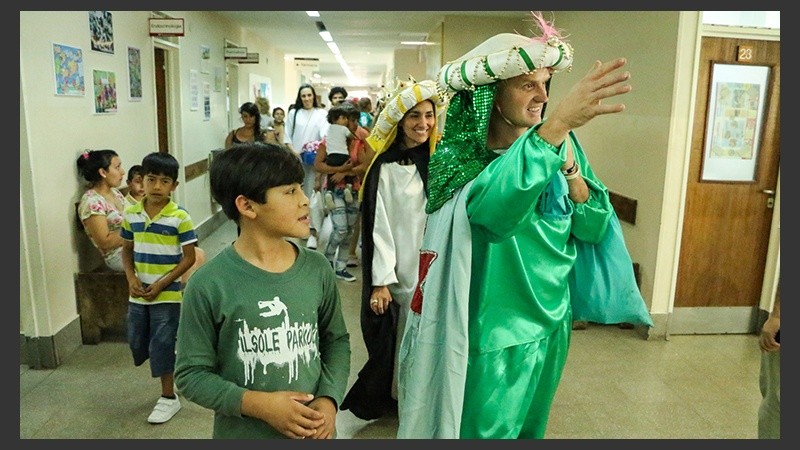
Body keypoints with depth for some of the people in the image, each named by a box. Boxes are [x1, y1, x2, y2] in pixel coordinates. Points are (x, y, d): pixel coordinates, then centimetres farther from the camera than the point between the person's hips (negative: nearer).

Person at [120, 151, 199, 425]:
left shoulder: (180, 217, -14)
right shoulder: (131, 214, 0)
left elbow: (189, 257, -12)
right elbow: (127, 250, 10)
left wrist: (162, 284, -17)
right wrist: (131, 279, -7)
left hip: (167, 294, -5)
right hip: (138, 294, 5)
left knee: (162, 345, 2)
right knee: (137, 342, 16)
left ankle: (169, 397, 19)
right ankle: (167, 373, 43)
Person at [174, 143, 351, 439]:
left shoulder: (317, 269, -7)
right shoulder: (209, 284, -17)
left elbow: (336, 340, 4)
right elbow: (191, 374, -10)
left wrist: (329, 399, -10)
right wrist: (258, 404, -20)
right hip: (243, 434, -2)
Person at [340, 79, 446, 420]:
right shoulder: (385, 167, -8)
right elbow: (378, 225, -10)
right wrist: (380, 280, -14)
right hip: (398, 271, -3)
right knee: (396, 341, 8)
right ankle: (379, 399, 30)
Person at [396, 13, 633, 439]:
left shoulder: (559, 147, -2)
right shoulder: (459, 158, -19)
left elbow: (593, 229, -2)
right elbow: (491, 207, -41)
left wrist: (570, 168, -17)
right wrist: (559, 123, -50)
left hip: (550, 322, 6)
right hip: (492, 335, -6)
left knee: (529, 428, 26)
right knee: (484, 429, 12)